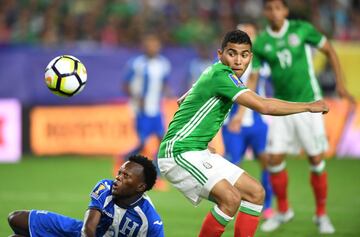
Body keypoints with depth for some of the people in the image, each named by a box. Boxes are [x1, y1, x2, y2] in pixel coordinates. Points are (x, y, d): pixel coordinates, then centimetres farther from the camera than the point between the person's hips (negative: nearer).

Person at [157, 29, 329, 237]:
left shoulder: (215, 73, 11)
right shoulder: (221, 75, -19)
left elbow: (182, 101, 28)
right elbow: (263, 106, -27)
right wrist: (309, 106, -18)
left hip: (198, 153, 10)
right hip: (178, 152, -10)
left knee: (255, 192, 7)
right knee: (231, 198, -27)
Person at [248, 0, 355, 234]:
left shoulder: (302, 29, -8)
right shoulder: (260, 43, -3)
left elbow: (329, 49, 4)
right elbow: (252, 79, -1)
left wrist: (340, 83, 0)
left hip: (308, 103, -2)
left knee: (316, 160, -2)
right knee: (275, 160, -3)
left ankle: (322, 214, 14)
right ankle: (283, 211, 18)